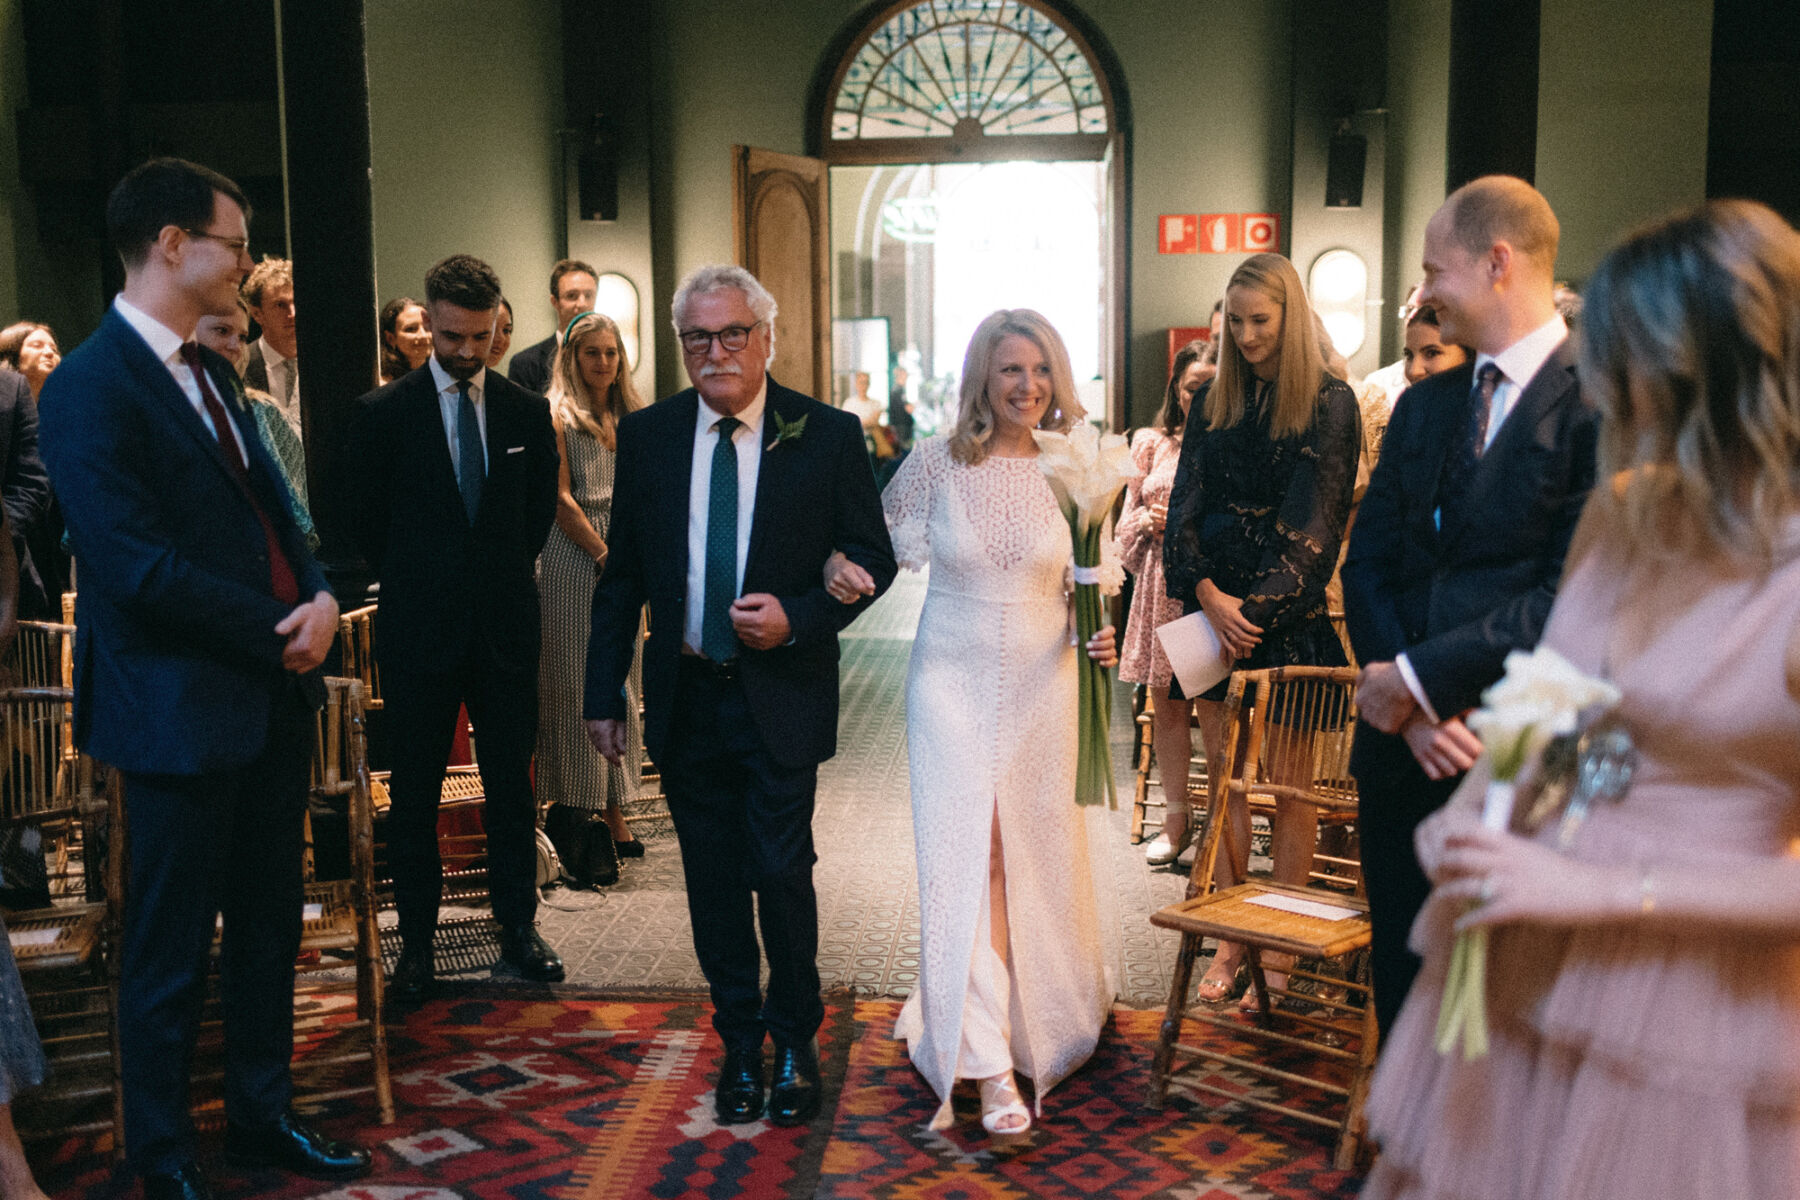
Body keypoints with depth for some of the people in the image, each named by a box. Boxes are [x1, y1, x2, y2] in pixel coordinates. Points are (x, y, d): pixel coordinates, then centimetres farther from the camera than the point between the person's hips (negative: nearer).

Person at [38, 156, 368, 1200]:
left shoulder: (209, 371, 14)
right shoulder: (89, 390, -15)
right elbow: (140, 567, -21)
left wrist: (321, 596, -4)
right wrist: (281, 629, -14)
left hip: (273, 693, 8)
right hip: (181, 710, -8)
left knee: (269, 927, 18)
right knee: (173, 949, 7)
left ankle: (264, 1114, 35)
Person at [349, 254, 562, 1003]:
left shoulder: (527, 413, 6)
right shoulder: (383, 413, -1)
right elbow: (370, 519, 4)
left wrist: (508, 577, 10)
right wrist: (411, 590, 6)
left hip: (506, 627, 2)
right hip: (418, 631, -2)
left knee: (512, 785, 8)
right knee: (414, 793, 5)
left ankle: (518, 927, 20)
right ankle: (416, 941, 16)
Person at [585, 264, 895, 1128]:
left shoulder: (825, 435, -4)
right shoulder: (647, 436, 3)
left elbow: (872, 561, 1)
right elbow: (621, 575, 8)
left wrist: (798, 618, -16)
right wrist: (605, 693, 5)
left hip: (782, 693, -2)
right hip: (685, 695, 3)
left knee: (782, 873, -1)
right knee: (713, 882, 11)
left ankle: (795, 1041, 22)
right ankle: (740, 1041, 29)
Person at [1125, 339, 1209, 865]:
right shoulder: (1151, 443, 11)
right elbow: (1127, 520, 16)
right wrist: (1150, 518, -5)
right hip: (1163, 584, 3)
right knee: (1166, 704, 8)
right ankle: (1176, 819, 21)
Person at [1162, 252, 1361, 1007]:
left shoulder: (1328, 403, -4)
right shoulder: (1214, 401, 10)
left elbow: (1314, 525, -9)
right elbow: (1186, 507, 4)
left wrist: (1257, 609, -15)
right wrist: (1205, 592, -12)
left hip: (1291, 618, -4)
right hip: (1216, 611, 4)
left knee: (1289, 785, 3)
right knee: (1224, 780, 7)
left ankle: (1279, 951, 13)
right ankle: (1230, 940, 16)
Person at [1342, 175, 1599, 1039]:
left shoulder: (1601, 407, -10)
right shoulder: (1424, 404, 12)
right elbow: (1366, 565, 8)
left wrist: (1421, 678, -16)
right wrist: (1407, 706, -7)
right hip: (1404, 757, 6)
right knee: (1402, 994, 15)